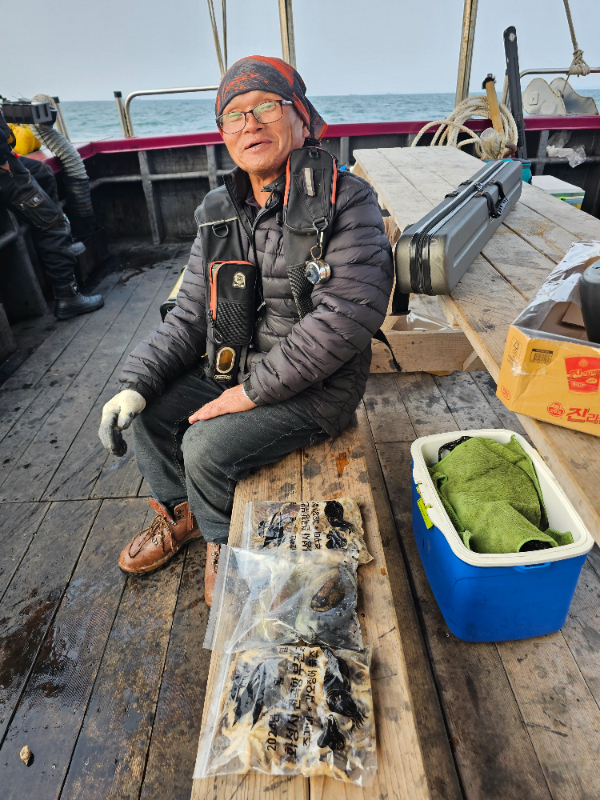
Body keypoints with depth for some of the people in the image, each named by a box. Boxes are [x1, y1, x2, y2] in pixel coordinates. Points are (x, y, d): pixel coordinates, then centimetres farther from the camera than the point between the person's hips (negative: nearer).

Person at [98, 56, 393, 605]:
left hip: (316, 385, -6)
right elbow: (191, 315, 5)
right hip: (235, 363, 7)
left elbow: (348, 313, -26)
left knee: (207, 446, -20)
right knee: (147, 415, 1)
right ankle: (183, 514, 30)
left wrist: (254, 390, -23)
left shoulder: (345, 199, -15)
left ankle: (224, 540, 16)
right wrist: (137, 382, -8)